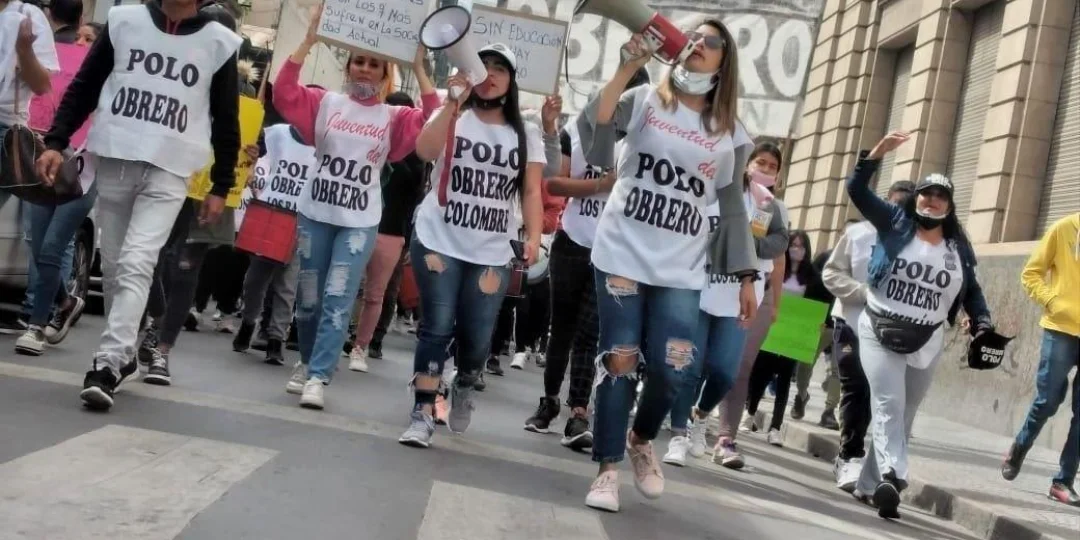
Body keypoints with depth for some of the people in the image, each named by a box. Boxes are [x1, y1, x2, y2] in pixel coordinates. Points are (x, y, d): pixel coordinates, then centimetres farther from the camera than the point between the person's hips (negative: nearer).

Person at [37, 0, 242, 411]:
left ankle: (106, 367, -18)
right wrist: (56, 142, 1)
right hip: (113, 162, 3)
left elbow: (226, 121, 8)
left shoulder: (219, 43, 3)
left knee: (136, 265, -16)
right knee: (113, 266, 8)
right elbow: (83, 87, 11)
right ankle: (123, 357, 23)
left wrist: (221, 187, 6)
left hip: (169, 171, -3)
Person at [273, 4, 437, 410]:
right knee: (308, 297, 10)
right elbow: (284, 93, -8)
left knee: (338, 300, -8)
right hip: (314, 213, 1)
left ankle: (317, 377, -5)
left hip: (360, 222, -1)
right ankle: (307, 363, 30)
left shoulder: (394, 118, 4)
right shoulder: (326, 103, 5)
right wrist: (309, 40, -13)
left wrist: (419, 69, -14)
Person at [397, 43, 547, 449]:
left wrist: (534, 237, -10)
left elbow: (531, 191, 3)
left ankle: (463, 389, 36)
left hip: (492, 254, 2)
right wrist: (454, 102, -24)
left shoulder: (526, 134, 8)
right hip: (438, 243, -2)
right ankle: (422, 415, 2)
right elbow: (424, 152, -20)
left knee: (477, 338, 4)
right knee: (437, 330, -6)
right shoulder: (451, 116, 1)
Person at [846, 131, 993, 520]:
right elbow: (857, 190, -5)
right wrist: (880, 151, -16)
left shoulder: (958, 247, 10)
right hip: (879, 333, -4)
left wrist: (982, 324, -4)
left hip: (926, 343, 4)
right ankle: (892, 477, -34)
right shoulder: (895, 223, 1)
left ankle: (870, 484, 16)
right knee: (888, 407, -18)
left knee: (904, 415, 7)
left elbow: (972, 291, 14)